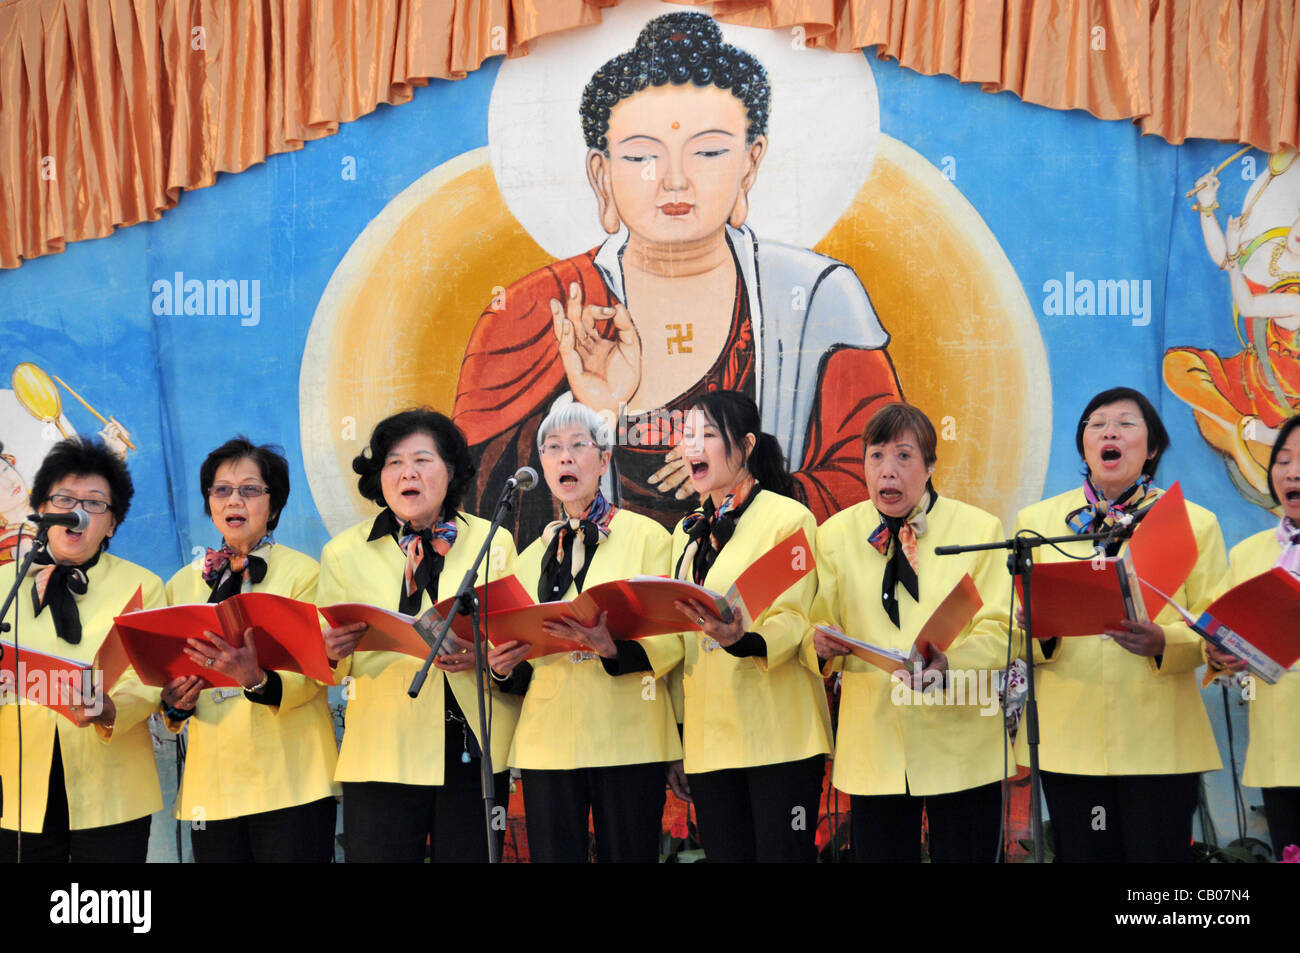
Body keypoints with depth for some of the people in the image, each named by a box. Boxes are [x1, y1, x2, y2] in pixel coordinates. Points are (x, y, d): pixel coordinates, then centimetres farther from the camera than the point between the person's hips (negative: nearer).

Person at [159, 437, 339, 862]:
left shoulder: (303, 572, 1)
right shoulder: (183, 583, 15)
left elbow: (313, 672, -10)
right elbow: (167, 679, 17)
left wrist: (257, 680, -29)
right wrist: (175, 702, -6)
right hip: (212, 788, 4)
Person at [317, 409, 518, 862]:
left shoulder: (493, 543, 9)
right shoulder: (343, 553, 9)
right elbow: (323, 665, 5)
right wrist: (333, 652, -18)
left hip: (473, 755, 0)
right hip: (382, 754, 0)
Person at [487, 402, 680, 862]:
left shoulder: (645, 536, 4)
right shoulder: (532, 557, 18)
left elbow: (670, 640, -6)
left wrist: (613, 647, -25)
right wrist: (504, 668, -4)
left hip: (625, 739, -3)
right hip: (547, 742, 4)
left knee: (627, 855, -3)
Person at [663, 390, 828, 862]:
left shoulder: (788, 518, -2)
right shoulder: (688, 533, 17)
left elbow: (793, 622, -10)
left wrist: (744, 641, -32)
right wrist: (676, 740, 15)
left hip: (778, 735, -6)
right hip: (708, 740, 6)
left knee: (783, 853, -8)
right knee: (727, 854, 5)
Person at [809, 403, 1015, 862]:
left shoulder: (979, 529, 1)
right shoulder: (835, 534, 7)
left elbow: (997, 632, -5)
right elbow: (822, 628, 8)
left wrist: (947, 665, -25)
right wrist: (820, 645, -17)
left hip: (960, 748, -2)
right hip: (874, 750, 2)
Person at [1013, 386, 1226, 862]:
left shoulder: (1196, 524, 8)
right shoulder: (1036, 521, 12)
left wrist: (1163, 642, -18)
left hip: (1160, 745, -1)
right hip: (1068, 738, 1)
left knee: (1158, 853, -4)